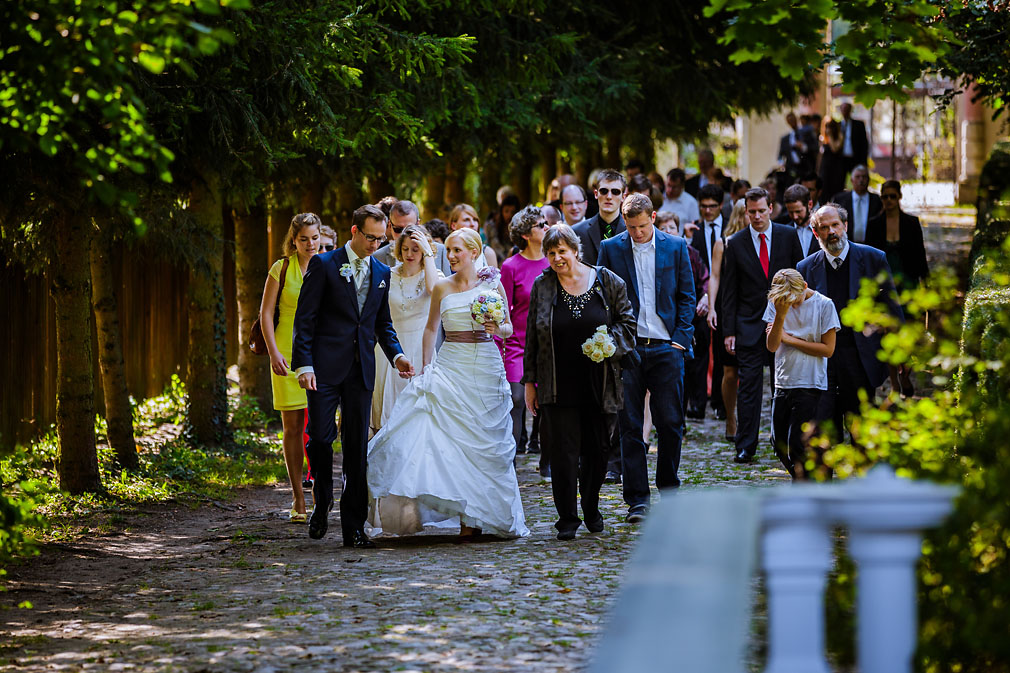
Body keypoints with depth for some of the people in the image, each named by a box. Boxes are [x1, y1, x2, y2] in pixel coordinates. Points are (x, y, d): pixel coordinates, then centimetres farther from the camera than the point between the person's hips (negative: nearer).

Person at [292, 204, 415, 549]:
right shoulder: (324, 265, -1)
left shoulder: (381, 273, 13)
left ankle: (354, 526, 4)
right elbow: (305, 318, -4)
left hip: (361, 370, 4)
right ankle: (322, 503, 17)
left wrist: (396, 355, 2)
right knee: (320, 437, -9)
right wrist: (304, 364, -14)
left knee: (357, 446, 2)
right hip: (326, 366, -4)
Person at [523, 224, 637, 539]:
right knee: (563, 451, -6)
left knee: (596, 450, 9)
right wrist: (530, 382, 4)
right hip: (559, 386, -1)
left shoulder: (608, 282, 2)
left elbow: (628, 323, 9)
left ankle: (591, 509, 29)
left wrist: (610, 344, -12)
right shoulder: (542, 286, 2)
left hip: (599, 384, 1)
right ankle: (567, 518, 1)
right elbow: (532, 337, 6)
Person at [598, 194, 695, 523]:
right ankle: (637, 499, 3)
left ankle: (669, 489, 18)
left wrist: (680, 338, -1)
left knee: (670, 423, 1)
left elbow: (687, 296, 8)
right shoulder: (611, 248, 4)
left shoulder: (676, 246, 5)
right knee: (630, 425, -1)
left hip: (666, 348, 0)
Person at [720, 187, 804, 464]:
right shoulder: (736, 243, 1)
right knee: (748, 385, -3)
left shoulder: (788, 235, 2)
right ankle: (745, 447, 0)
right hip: (750, 324, -1)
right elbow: (729, 291, 3)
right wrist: (729, 330, -2)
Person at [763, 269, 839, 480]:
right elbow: (771, 346, -5)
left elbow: (828, 349, -8)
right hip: (783, 384, 5)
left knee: (798, 445, -9)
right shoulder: (776, 304, 3)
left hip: (810, 385, -5)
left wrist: (790, 339, -7)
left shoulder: (824, 305, -6)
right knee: (781, 447, 8)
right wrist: (780, 316, -20)